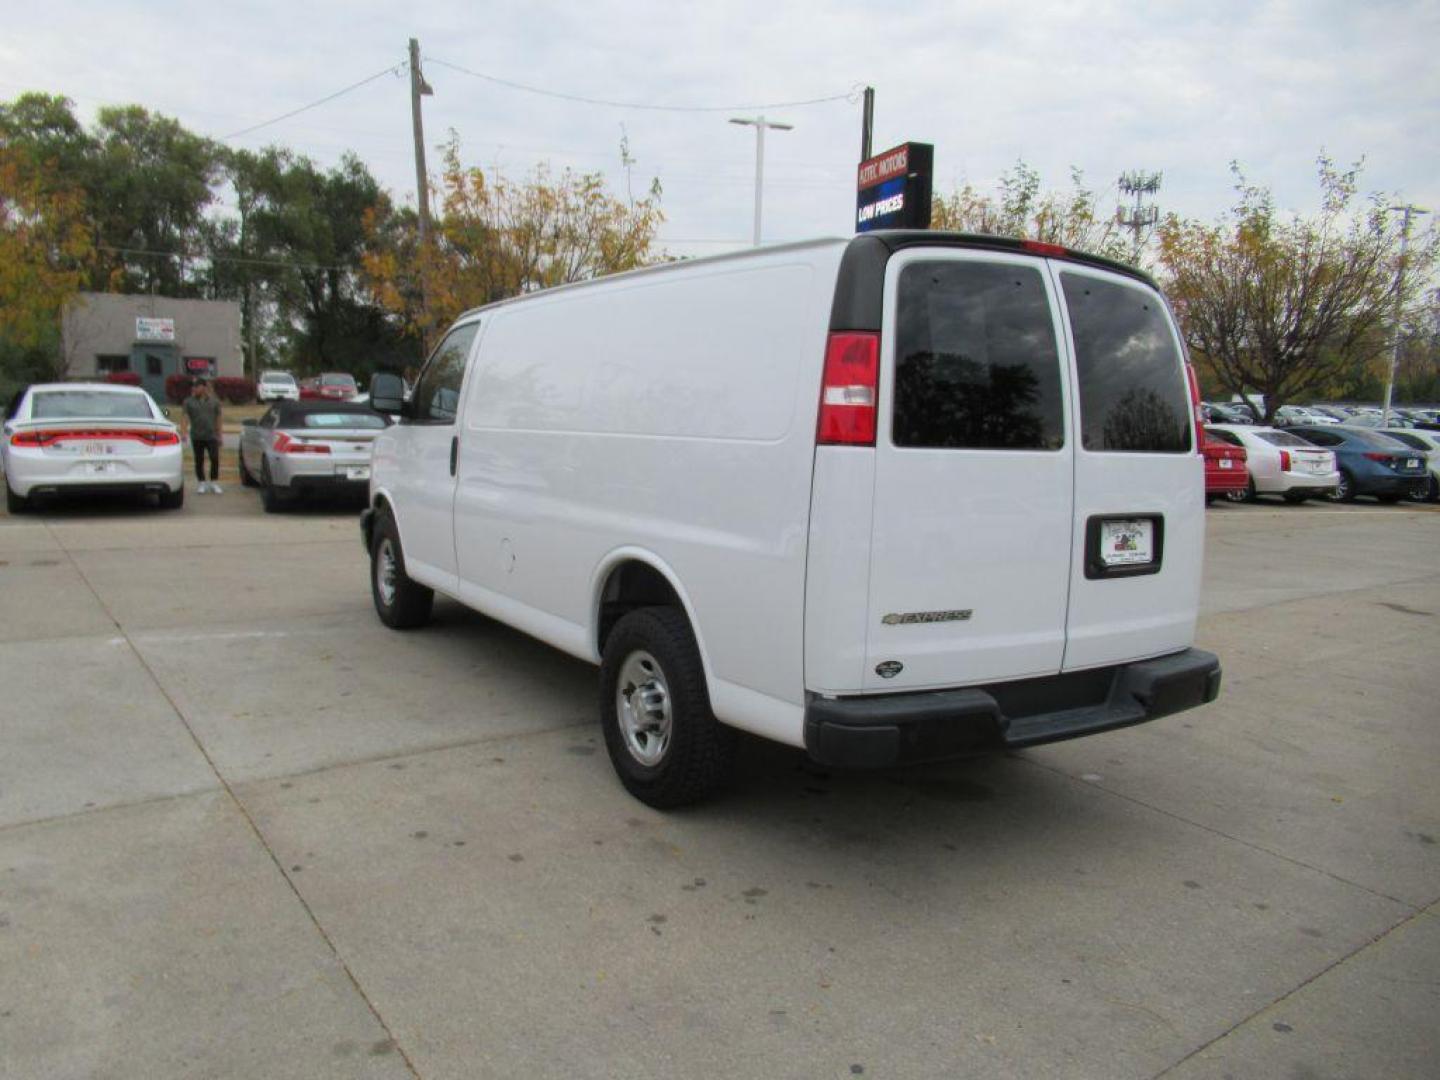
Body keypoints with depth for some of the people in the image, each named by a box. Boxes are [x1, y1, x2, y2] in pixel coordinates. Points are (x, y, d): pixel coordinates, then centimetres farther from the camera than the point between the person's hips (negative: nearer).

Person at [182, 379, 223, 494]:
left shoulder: (214, 401, 7)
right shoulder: (189, 402, 5)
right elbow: (186, 418, -2)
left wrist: (219, 435, 9)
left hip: (211, 436, 0)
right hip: (197, 437, 0)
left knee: (215, 459, -6)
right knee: (199, 461, 5)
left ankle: (213, 483, 5)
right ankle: (202, 484, 14)